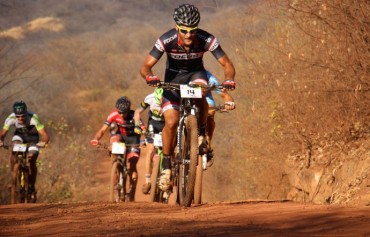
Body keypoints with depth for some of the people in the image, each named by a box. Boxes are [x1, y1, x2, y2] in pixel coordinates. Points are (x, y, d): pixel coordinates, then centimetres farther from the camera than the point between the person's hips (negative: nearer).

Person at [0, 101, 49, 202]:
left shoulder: (33, 118, -37)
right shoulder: (11, 119, -30)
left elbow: (45, 136, -38)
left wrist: (43, 142, -59)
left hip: (33, 137, -2)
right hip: (20, 135, 2)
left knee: (32, 161, -17)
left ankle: (32, 187, 2)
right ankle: (14, 177, -11)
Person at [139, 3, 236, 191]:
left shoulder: (206, 40, -28)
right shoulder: (166, 40, -29)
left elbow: (227, 65, -23)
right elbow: (145, 67, -29)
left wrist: (229, 80, -45)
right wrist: (150, 77, -51)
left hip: (196, 74, 0)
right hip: (173, 78, 0)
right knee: (171, 122, -17)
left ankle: (202, 135, -14)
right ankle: (166, 167, -1)